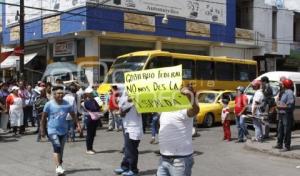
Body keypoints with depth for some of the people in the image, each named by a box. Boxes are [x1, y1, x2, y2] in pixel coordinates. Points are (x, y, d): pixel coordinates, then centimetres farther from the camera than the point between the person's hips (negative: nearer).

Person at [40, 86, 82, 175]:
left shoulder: (67, 104, -1)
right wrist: (42, 130, 1)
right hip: (53, 131, -4)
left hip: (63, 131, 4)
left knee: (61, 149, 14)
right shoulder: (49, 104, -8)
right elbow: (43, 118, -1)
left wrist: (78, 124, -1)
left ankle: (60, 165, 28)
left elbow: (73, 115, 8)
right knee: (57, 147, -19)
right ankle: (58, 167, -22)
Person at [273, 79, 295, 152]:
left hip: (287, 114, -10)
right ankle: (279, 144, 26)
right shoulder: (284, 92, 16)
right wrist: (279, 104, 9)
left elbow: (290, 105, -22)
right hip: (282, 114, 10)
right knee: (280, 130, 16)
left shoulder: (290, 93, -15)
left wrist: (281, 106, -15)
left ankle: (287, 146, 2)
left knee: (287, 131, -4)